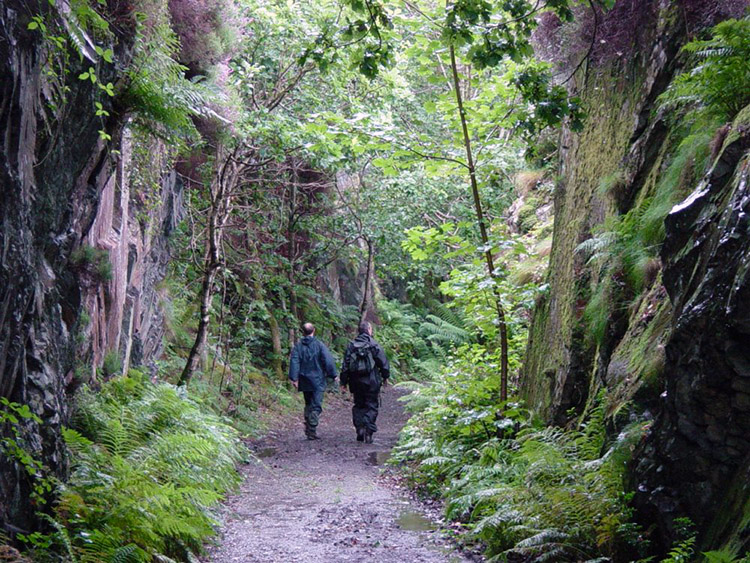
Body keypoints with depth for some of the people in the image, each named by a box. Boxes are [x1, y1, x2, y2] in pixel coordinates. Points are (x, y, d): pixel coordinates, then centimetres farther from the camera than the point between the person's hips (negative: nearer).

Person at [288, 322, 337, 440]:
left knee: (308, 404, 18)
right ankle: (312, 430, -11)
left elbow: (294, 362, -6)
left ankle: (308, 427, 11)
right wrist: (333, 375, -1)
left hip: (304, 381, 3)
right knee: (316, 406, -2)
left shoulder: (298, 346, 1)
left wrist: (294, 378, -8)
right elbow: (328, 361, -9)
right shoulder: (319, 345, -6)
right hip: (318, 381, -3)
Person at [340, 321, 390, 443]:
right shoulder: (374, 344, -6)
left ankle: (359, 428, 4)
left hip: (356, 381, 3)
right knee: (371, 406, 2)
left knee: (358, 405, 16)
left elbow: (345, 365, 5)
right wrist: (385, 377, 10)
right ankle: (368, 432, -9)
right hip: (371, 381, -3)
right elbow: (383, 362, -3)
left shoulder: (351, 345, 4)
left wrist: (343, 382, 9)